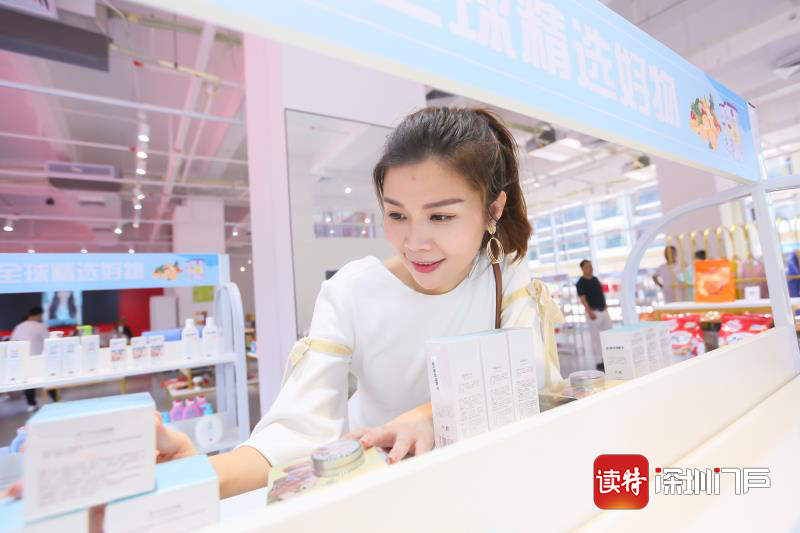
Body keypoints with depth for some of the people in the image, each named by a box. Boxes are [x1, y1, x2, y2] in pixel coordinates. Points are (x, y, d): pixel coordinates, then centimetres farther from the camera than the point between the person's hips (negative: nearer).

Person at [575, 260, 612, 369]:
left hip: (604, 311, 8)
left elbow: (601, 293, 19)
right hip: (593, 313, -7)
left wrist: (605, 305, 15)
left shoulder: (595, 279, 11)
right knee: (596, 338, -1)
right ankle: (599, 362, 7)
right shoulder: (581, 283, -11)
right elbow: (583, 299, -16)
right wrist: (590, 312, -23)